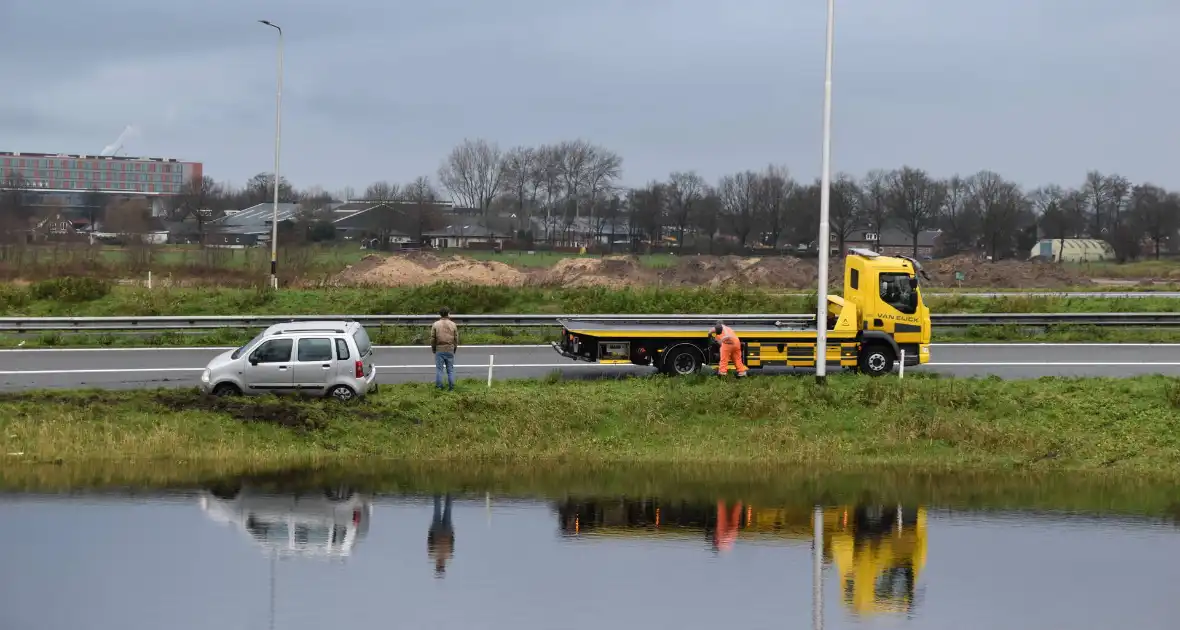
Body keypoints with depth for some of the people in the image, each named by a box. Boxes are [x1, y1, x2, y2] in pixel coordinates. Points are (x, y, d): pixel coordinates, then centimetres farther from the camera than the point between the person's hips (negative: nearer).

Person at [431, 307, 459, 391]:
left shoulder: (435, 325, -3)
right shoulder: (453, 325, 1)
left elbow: (432, 338, -2)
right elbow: (456, 339, 4)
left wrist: (433, 349, 11)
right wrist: (454, 349, 18)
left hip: (439, 350, -1)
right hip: (450, 350, 1)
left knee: (439, 369, 3)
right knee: (450, 370, 6)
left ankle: (439, 387, 1)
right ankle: (451, 387, 5)